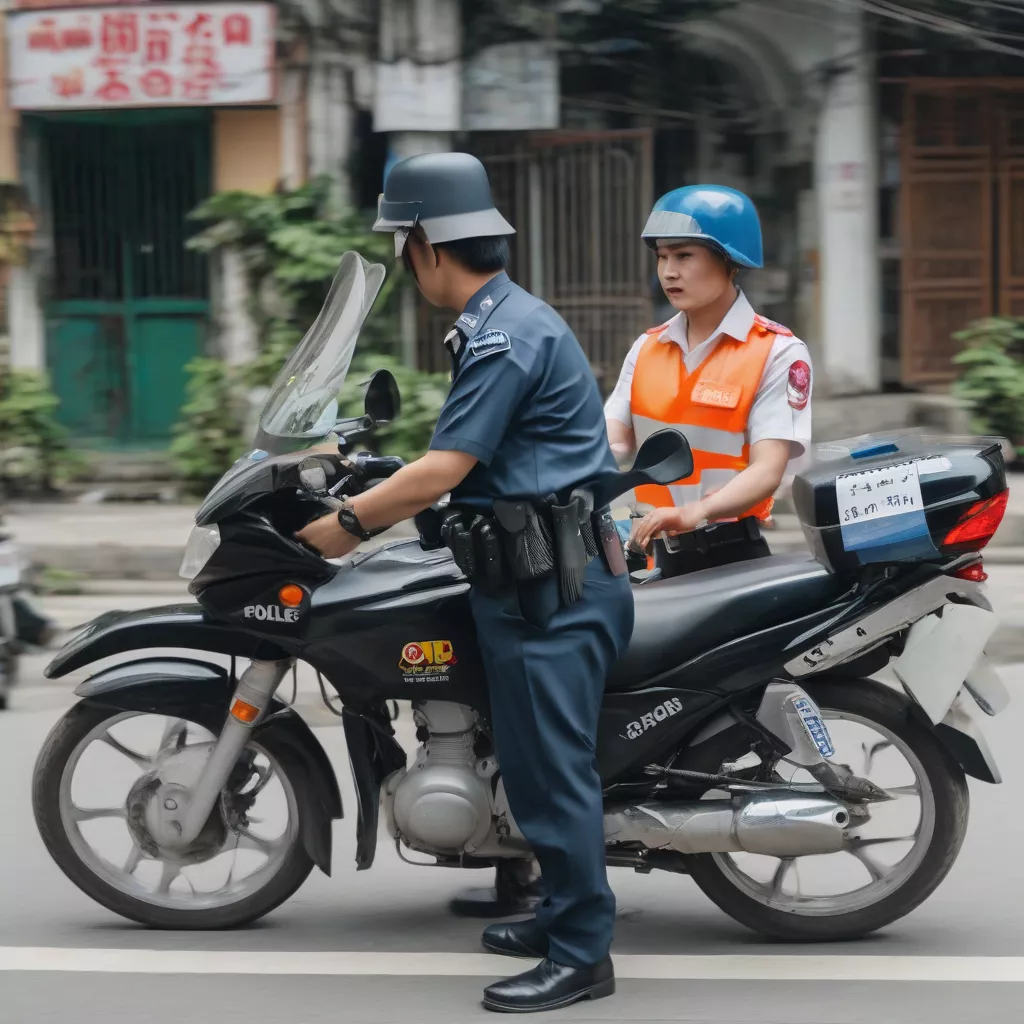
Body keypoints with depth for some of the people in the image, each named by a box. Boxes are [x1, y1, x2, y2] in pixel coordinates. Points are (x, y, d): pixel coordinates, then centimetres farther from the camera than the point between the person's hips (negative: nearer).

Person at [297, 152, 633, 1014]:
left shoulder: (504, 334, -17)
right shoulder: (503, 318, 16)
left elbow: (442, 471, -20)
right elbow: (469, 460, 23)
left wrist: (344, 527, -10)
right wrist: (369, 483, 23)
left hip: (555, 584, -11)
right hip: (546, 575, 11)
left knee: (550, 762, -7)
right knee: (539, 757, 16)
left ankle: (582, 953, -3)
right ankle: (567, 913, 26)